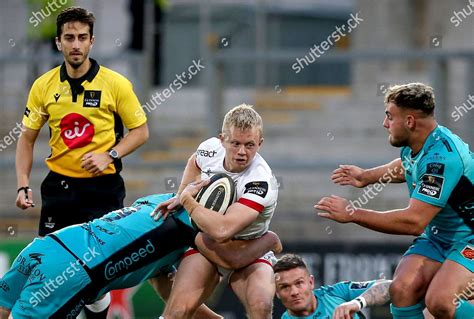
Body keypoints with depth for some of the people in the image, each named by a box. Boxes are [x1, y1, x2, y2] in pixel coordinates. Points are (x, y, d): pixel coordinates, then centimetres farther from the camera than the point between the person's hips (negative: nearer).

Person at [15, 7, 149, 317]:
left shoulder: (116, 84, -6)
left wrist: (110, 156, -14)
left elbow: (140, 131, 2)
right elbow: (27, 139, 9)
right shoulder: (43, 86, 1)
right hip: (59, 185, 2)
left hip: (103, 186, -2)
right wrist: (23, 185, -1)